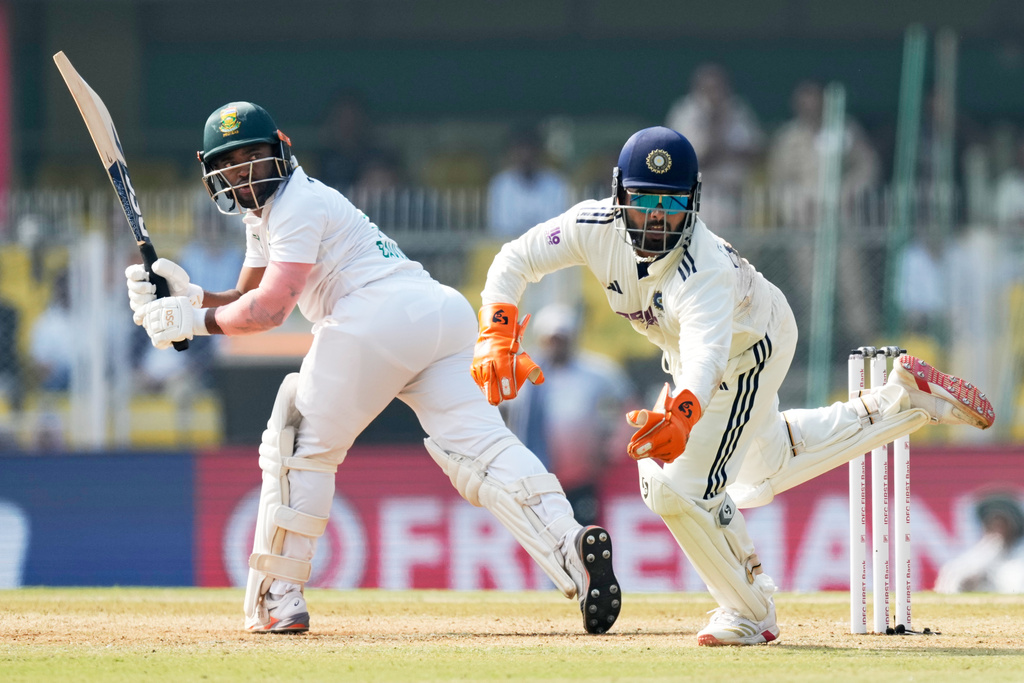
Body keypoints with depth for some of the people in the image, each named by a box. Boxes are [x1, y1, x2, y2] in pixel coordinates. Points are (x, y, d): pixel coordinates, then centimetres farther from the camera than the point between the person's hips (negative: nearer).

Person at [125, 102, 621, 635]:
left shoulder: (299, 205, -1)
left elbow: (269, 310, -9)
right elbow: (245, 300, 27)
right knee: (479, 450, -7)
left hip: (379, 320, -9)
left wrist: (193, 321, 1)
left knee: (301, 446, 5)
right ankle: (568, 540, -30)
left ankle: (278, 598, 4)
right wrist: (188, 295, 11)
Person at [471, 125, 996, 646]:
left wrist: (681, 413, -81)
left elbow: (708, 354, -62)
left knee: (682, 486, -16)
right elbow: (514, 262, -18)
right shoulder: (596, 226, -28)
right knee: (766, 468, 27)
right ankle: (904, 399, 39)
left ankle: (750, 613, 8)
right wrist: (496, 339, -34)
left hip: (749, 352, -7)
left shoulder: (705, 270, -45)